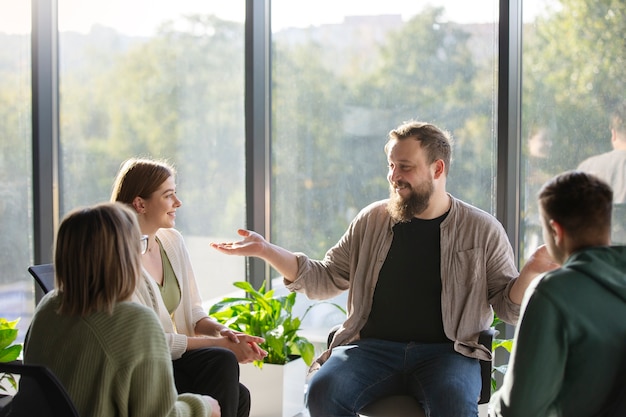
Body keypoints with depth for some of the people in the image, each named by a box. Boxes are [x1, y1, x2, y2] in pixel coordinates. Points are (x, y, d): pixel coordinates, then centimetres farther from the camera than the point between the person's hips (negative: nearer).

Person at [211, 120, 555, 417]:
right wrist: (266, 251, 5)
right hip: (373, 346, 2)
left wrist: (532, 271, -16)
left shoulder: (482, 230, 5)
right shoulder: (371, 221, 12)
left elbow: (508, 305, 5)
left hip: (446, 351, -2)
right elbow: (324, 280, 16)